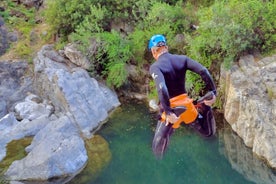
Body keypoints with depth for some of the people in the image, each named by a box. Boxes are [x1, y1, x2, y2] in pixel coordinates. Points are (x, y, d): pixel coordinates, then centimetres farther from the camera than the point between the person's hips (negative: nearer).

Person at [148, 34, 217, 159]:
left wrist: (168, 112, -31)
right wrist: (213, 93, -7)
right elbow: (203, 71, -11)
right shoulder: (182, 59, 1)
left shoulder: (155, 67, -14)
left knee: (157, 149, 15)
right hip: (186, 104, 4)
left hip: (171, 109, -4)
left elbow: (161, 88, -32)